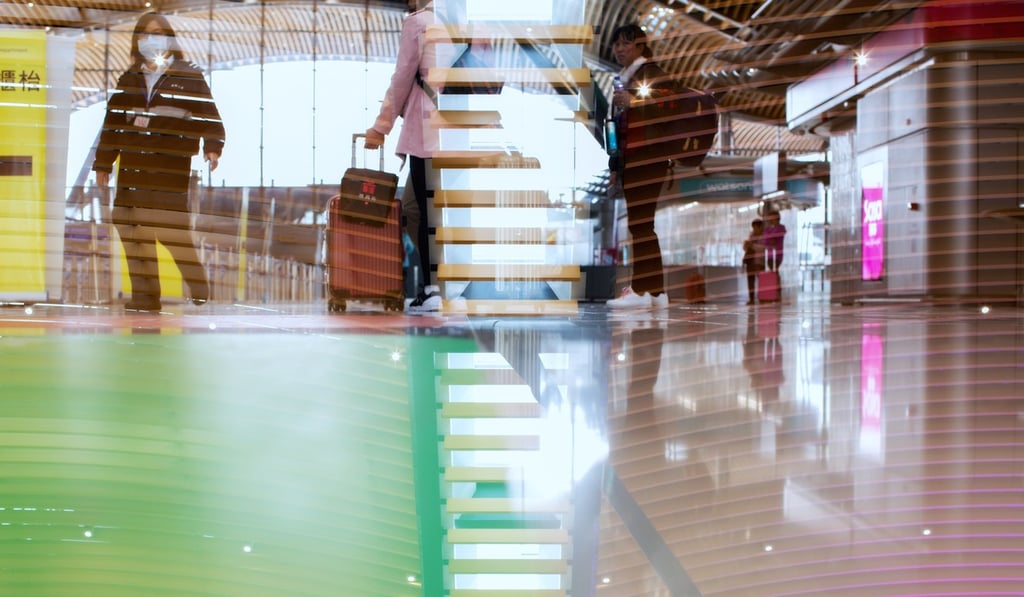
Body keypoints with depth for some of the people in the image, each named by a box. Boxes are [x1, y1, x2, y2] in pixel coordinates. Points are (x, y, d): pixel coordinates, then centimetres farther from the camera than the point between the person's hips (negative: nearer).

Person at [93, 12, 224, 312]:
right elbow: (113, 121, 20)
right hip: (133, 168, 5)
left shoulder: (189, 77, 5)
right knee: (131, 229, 2)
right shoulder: (129, 79, 18)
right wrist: (103, 162, 17)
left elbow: (208, 115, -2)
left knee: (173, 230, -13)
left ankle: (199, 294, -2)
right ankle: (145, 294, 9)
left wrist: (212, 147, -18)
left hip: (172, 168, -5)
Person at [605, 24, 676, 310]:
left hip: (648, 159, -9)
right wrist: (615, 166, 20)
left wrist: (635, 102, -23)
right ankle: (656, 291, 10)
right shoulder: (625, 79, 23)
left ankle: (641, 289, -14)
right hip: (631, 162, 9)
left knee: (640, 224, -13)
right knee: (641, 226, 7)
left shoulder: (652, 72, -2)